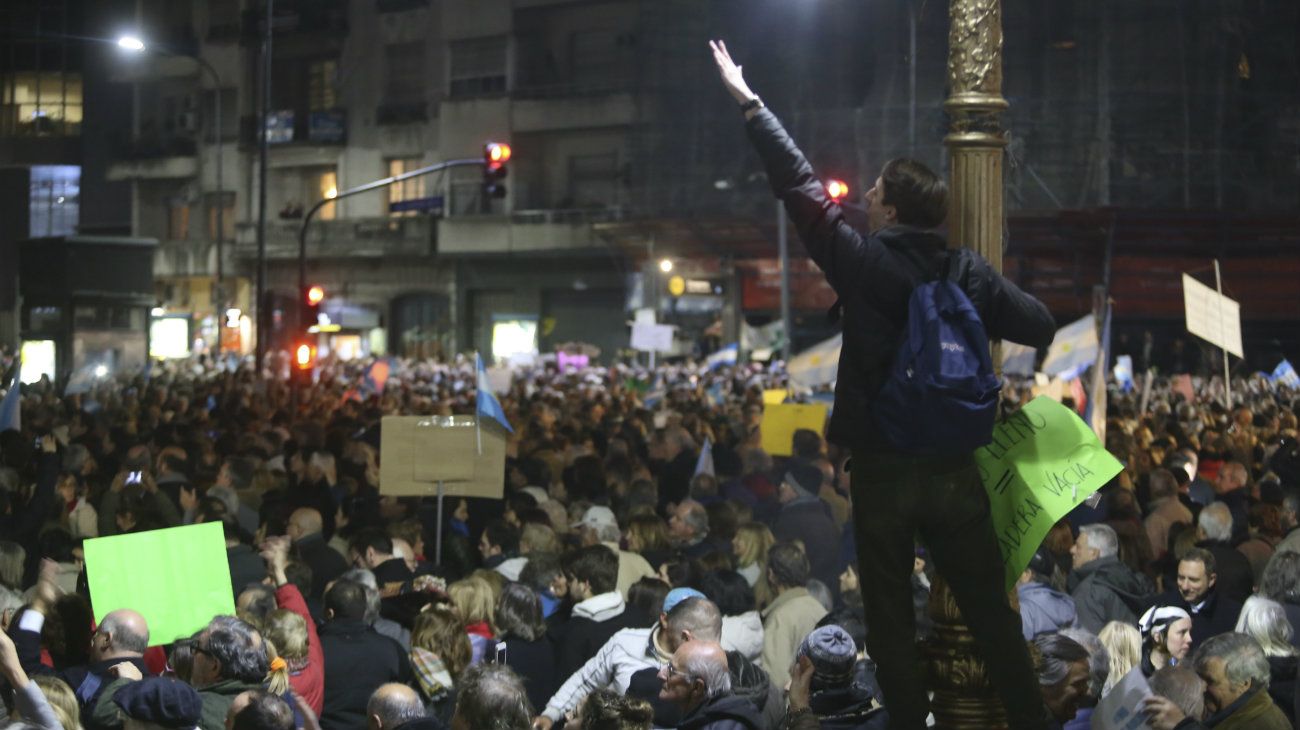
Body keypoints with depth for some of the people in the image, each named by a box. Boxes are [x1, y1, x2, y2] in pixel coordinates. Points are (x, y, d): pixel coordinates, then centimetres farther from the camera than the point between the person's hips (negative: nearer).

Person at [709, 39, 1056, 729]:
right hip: (956, 471, 3)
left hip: (883, 472, -3)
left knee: (892, 621, 8)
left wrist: (749, 103, 4)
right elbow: (1041, 328, -2)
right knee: (991, 613, 8)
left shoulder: (863, 263, -9)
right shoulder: (969, 272, -2)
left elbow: (798, 184, -4)